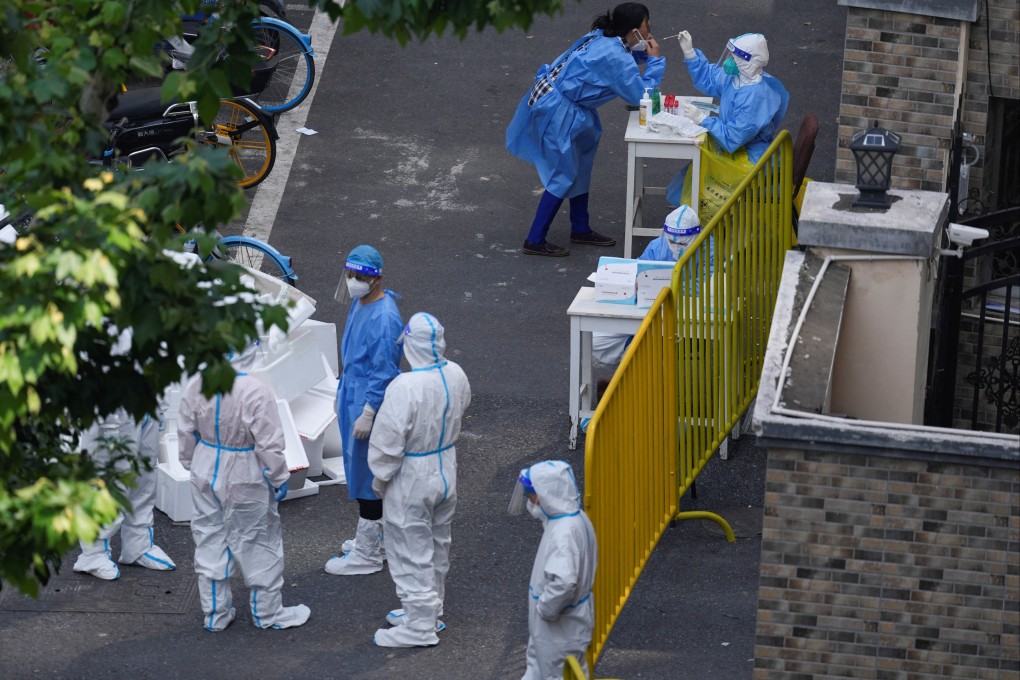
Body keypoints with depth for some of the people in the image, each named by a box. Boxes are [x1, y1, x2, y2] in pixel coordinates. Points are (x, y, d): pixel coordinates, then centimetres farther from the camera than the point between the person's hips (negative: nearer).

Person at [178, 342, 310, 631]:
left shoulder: (196, 386, -10)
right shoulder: (256, 392, -26)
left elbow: (186, 432, 2)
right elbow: (269, 444, -20)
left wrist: (190, 464, 18)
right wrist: (279, 478, -5)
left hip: (206, 474, 5)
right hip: (245, 480, -5)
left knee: (210, 541, 17)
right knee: (258, 543, 12)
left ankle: (215, 614, 26)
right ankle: (267, 612, 25)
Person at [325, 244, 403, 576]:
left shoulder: (384, 319, -26)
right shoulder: (359, 303, 5)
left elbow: (384, 374, -24)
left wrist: (367, 415, -21)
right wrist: (342, 393, 22)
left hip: (370, 403, -10)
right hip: (352, 396, 10)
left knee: (366, 477, 0)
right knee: (361, 471, 20)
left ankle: (367, 554, 10)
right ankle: (376, 537, 34)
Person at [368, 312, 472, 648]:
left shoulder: (405, 387, -30)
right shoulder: (456, 376, -9)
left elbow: (388, 441, -24)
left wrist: (380, 478, -8)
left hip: (411, 482, -7)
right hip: (445, 474, 7)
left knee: (412, 552, 6)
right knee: (437, 547, 22)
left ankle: (420, 627, 15)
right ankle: (430, 612, 38)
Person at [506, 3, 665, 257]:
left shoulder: (604, 40, 6)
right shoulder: (616, 57, -21)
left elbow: (628, 67, 22)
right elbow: (641, 95, -16)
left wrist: (644, 54, 4)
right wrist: (655, 61, -6)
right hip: (556, 111, -10)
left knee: (579, 167, 19)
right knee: (563, 177, -1)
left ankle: (581, 229, 31)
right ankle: (535, 241, 5)